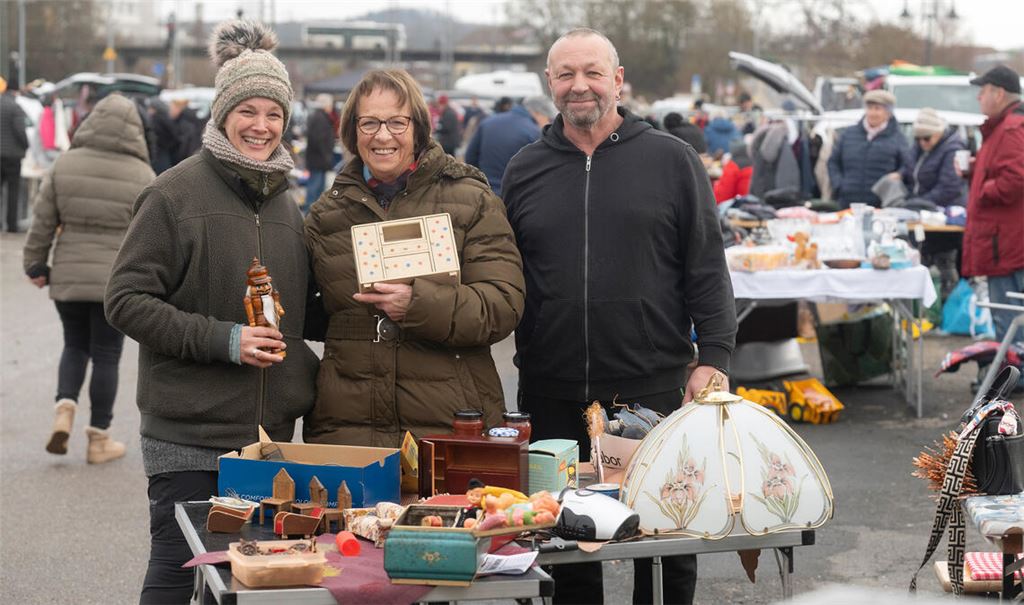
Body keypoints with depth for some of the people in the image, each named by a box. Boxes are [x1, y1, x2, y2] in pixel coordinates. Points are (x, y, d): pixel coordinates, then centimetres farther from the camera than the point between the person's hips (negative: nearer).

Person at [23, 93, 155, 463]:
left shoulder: (64, 165, -1)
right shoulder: (142, 176, -6)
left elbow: (43, 221, 1)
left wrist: (35, 264, 11)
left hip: (68, 277, 2)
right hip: (118, 282, -2)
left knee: (75, 346, 21)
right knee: (106, 356, 7)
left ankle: (65, 408, -1)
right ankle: (99, 439, 12)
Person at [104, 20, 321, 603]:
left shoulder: (286, 202, 12)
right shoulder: (177, 193, -7)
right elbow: (126, 300, -10)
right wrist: (223, 339, -17)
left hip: (270, 428, 6)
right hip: (188, 432, -6)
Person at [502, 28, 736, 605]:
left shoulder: (672, 160, 2)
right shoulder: (525, 169, 9)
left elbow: (708, 269, 0)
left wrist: (713, 358, -7)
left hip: (654, 389, -2)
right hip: (552, 395, 2)